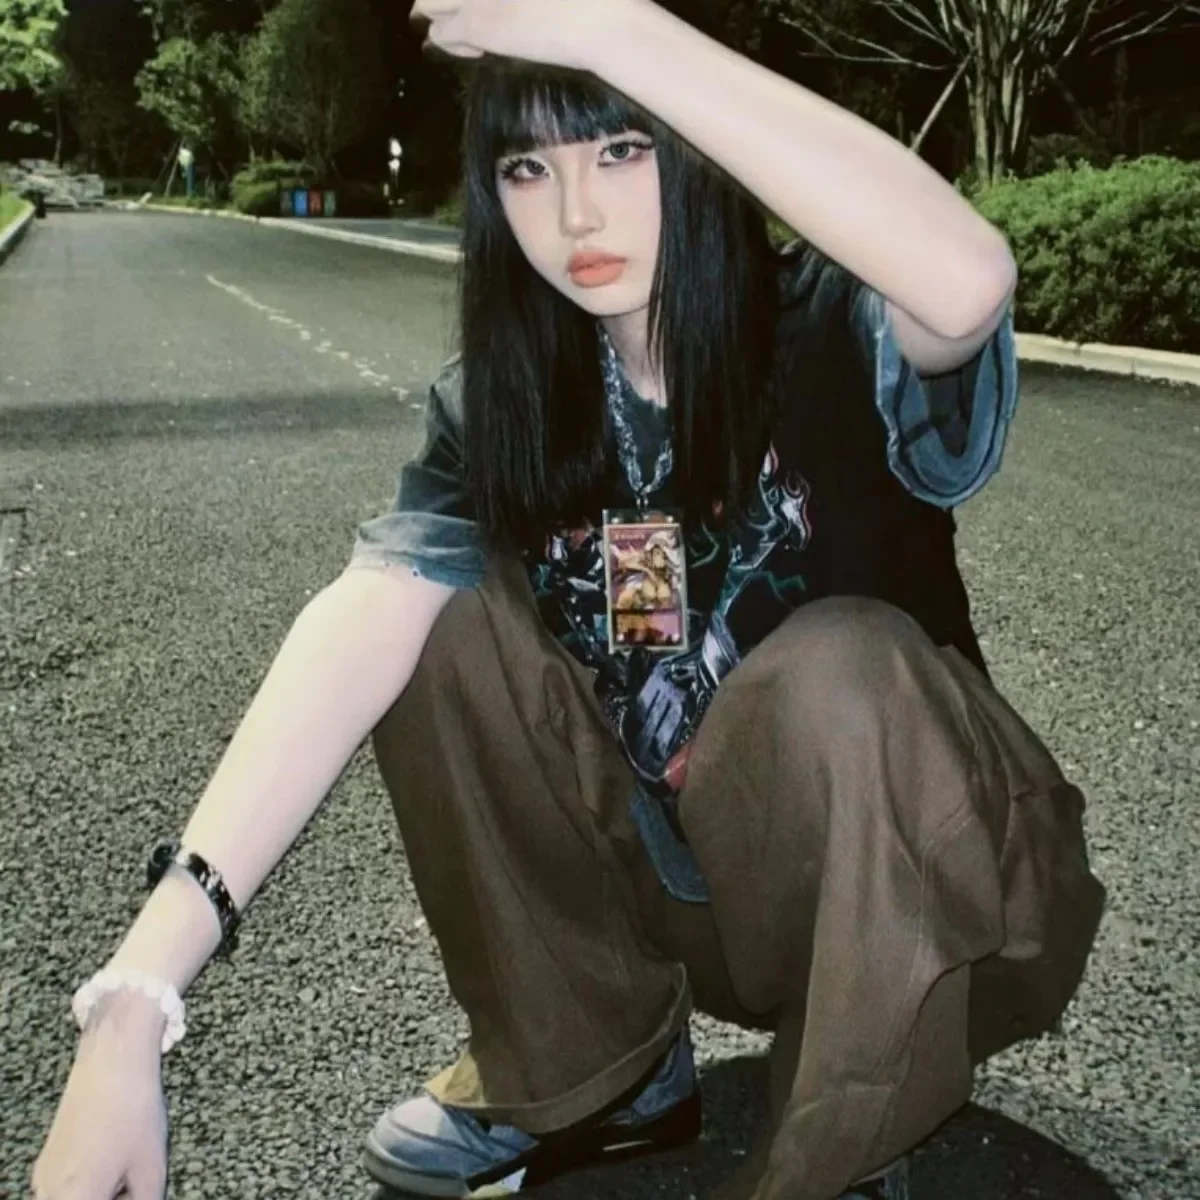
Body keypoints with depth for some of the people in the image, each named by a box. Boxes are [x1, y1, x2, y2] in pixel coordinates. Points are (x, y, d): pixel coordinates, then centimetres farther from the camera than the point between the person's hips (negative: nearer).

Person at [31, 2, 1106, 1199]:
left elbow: (971, 282, -43)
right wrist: (132, 1005, -38)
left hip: (898, 877, -3)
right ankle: (589, 1064, 1)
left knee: (845, 663, -34)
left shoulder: (828, 333, -18)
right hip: (667, 875, 4)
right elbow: (358, 628, -27)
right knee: (440, 622, -16)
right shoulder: (496, 404, -10)